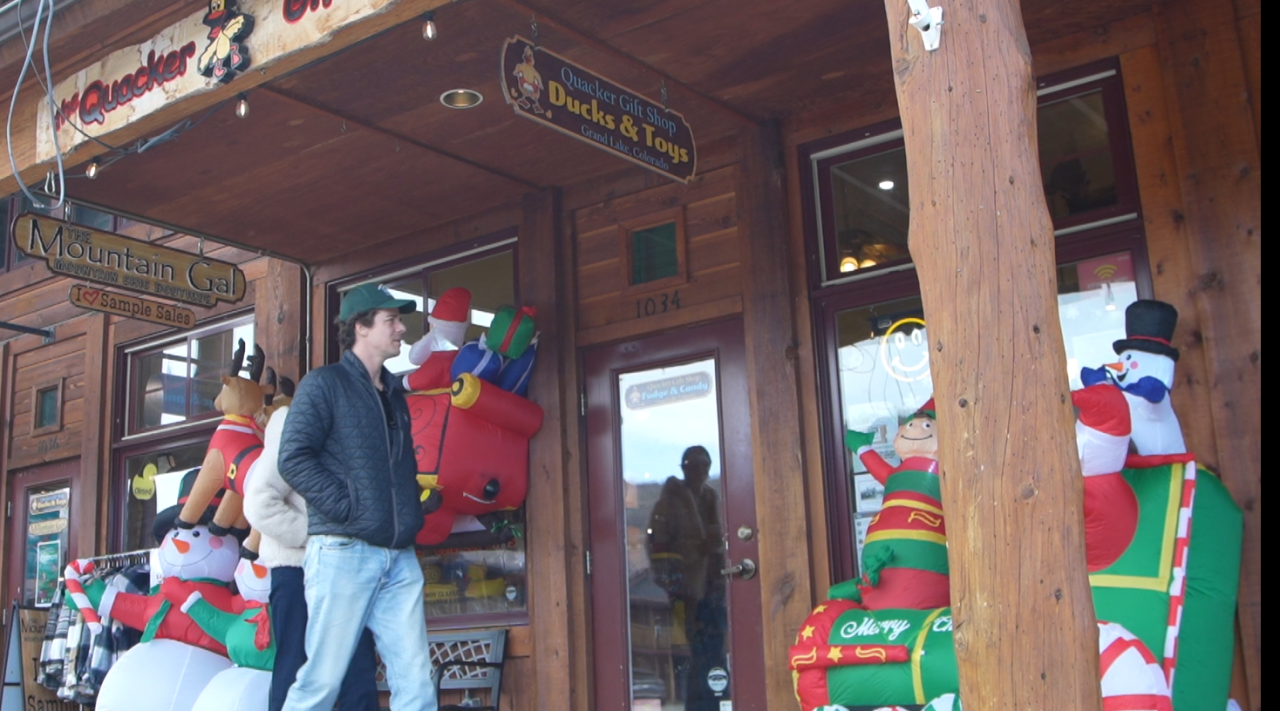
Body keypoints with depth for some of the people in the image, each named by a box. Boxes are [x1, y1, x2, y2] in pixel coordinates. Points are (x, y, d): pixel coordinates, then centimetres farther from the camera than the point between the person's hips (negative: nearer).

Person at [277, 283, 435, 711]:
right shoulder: (324, 384, 1)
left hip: (399, 557, 6)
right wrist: (349, 507, -15)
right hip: (342, 551, -6)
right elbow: (293, 459, -10)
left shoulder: (394, 396, 22)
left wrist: (412, 511, 13)